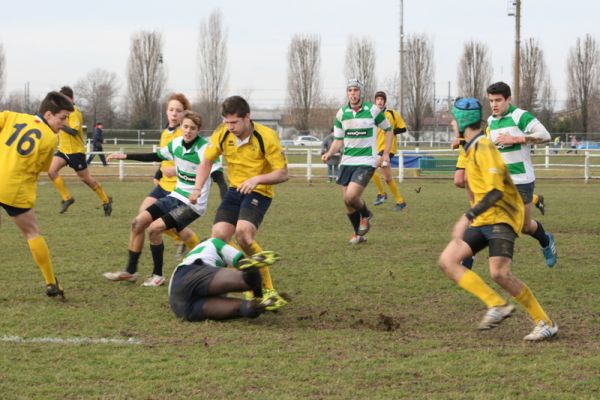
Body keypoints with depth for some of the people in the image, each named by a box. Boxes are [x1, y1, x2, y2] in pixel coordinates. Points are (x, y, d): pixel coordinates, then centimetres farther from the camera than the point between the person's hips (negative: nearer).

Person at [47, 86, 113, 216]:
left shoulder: (74, 113, -18)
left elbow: (73, 131, -30)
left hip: (75, 151, -8)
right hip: (63, 150, 8)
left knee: (85, 178, 3)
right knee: (51, 170, -12)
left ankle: (106, 200, 21)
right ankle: (67, 198, -2)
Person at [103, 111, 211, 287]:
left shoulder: (204, 149, -20)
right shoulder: (177, 143, 1)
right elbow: (156, 156, 18)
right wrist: (125, 156, 20)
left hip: (194, 204, -7)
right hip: (176, 196, 7)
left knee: (154, 228, -18)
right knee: (138, 222, 1)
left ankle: (158, 275, 0)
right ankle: (130, 271, 14)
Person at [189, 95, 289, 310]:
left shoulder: (266, 137, -20)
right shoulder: (222, 135, -7)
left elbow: (282, 173, -18)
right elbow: (207, 161, 8)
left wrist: (257, 179, -34)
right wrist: (197, 188, -8)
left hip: (258, 192, -6)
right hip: (235, 190, 6)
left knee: (243, 234, -28)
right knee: (218, 237, -8)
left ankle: (269, 291, -19)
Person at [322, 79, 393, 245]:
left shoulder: (373, 110, -7)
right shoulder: (341, 114, 3)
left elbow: (388, 130, 7)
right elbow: (338, 140, 10)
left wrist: (386, 154, 2)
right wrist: (329, 153, -10)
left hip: (366, 162, -4)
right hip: (347, 161, 4)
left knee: (351, 197, -19)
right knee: (347, 201, 4)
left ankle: (366, 215, 14)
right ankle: (358, 234, 26)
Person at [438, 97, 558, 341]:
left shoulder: (483, 148, -15)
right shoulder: (472, 148, 15)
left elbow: (496, 190, -25)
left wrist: (468, 218, -29)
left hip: (501, 218, -10)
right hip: (483, 220, 10)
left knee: (499, 273, -24)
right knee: (447, 261, -2)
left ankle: (545, 323, -12)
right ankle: (497, 305, -5)